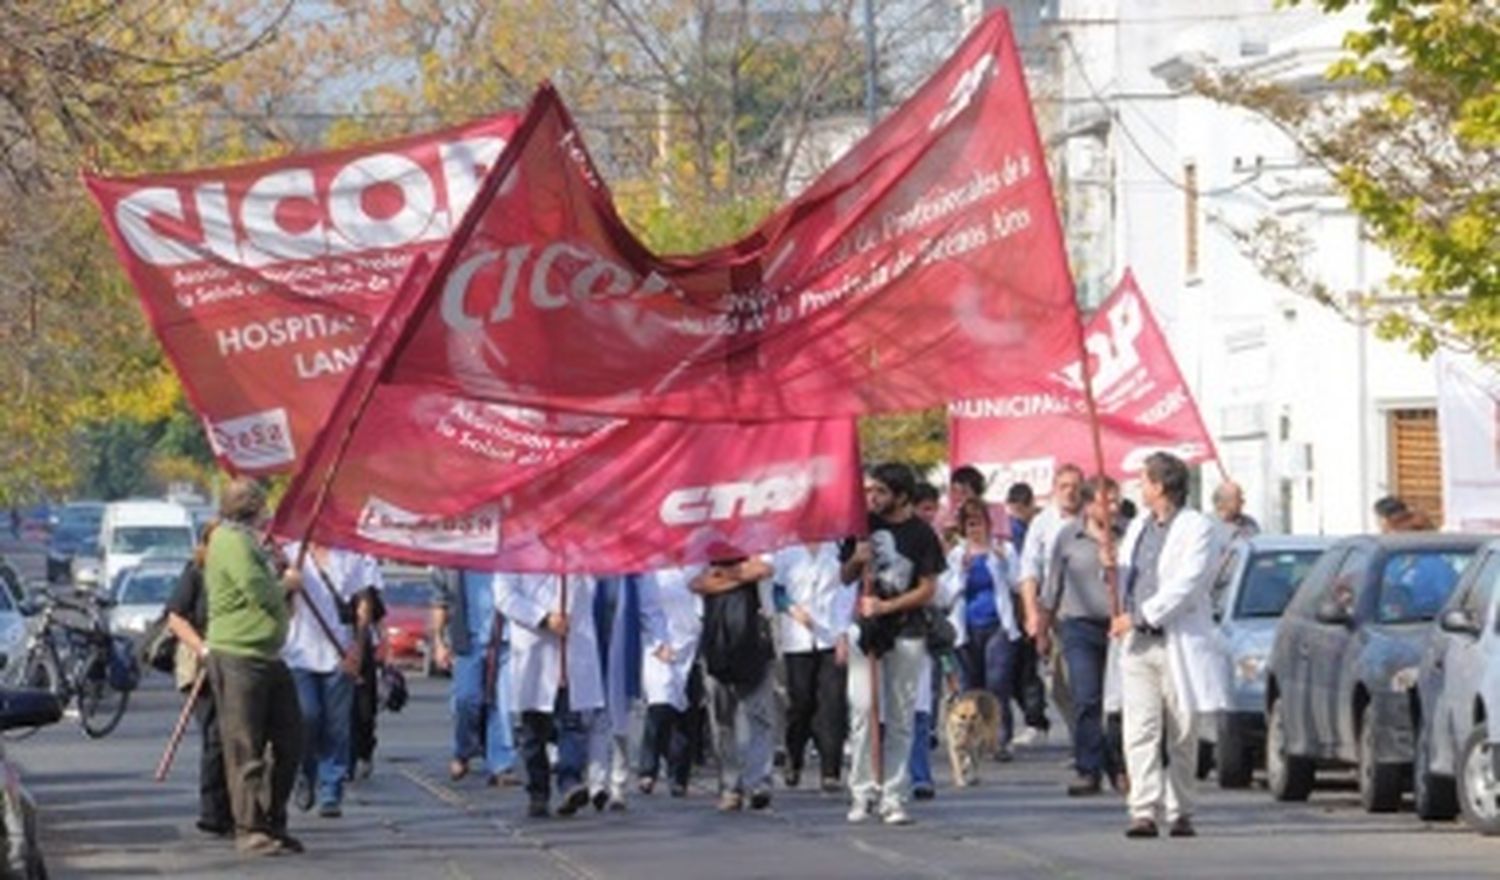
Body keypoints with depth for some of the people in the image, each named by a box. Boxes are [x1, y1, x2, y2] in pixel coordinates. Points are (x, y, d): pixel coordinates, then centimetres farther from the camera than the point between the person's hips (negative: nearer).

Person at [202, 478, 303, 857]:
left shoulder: (247, 542, 20)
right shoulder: (231, 542, -11)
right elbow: (259, 593, -20)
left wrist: (284, 586, 8)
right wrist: (286, 585, -3)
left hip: (268, 656, 10)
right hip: (238, 657, -10)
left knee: (288, 740, 10)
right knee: (245, 749, -5)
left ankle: (273, 823, 19)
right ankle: (249, 829, -1)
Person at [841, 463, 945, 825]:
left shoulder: (920, 534, -1)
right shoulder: (864, 526, 8)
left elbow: (927, 590, -3)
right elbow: (845, 577, 15)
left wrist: (886, 606, -15)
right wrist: (856, 560, -7)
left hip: (906, 632, -2)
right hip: (866, 629, 2)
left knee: (901, 717, 1)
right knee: (862, 710, -6)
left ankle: (894, 796, 4)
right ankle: (862, 792, -2)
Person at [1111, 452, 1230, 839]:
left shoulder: (1197, 528, -2)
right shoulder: (1138, 528, 20)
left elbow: (1186, 584, -13)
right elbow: (1126, 583, 26)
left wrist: (1140, 617, -14)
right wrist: (1113, 569, 3)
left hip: (1180, 644, -5)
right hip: (1138, 646, 5)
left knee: (1182, 735, 2)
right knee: (1140, 731, -8)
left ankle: (1180, 812, 10)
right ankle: (1144, 811, -14)